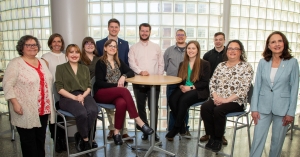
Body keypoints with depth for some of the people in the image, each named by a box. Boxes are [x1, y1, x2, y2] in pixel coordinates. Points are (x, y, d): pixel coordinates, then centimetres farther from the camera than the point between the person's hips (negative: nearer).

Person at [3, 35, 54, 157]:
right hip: (26, 111, -6)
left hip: (43, 109, 6)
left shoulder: (42, 62, 13)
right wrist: (15, 103, -18)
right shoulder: (15, 63, -6)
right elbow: (8, 84, -10)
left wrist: (49, 104, 15)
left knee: (41, 139, 15)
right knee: (29, 141, 3)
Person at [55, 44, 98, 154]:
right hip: (67, 98, -3)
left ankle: (81, 136, -9)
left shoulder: (85, 68, 21)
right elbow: (59, 88, 0)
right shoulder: (61, 68, 10)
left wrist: (83, 96, -8)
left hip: (84, 95, 3)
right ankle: (86, 140, -10)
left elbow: (89, 86, 14)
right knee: (82, 113, -34)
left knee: (93, 111, -31)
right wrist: (74, 97, -13)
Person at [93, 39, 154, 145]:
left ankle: (116, 132, -20)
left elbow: (131, 72, 10)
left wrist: (124, 76, -11)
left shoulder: (118, 62, 17)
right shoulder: (100, 63, 1)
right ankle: (138, 121, -30)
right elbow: (99, 83, -6)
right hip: (101, 94, -4)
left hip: (116, 93, 4)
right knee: (125, 91, -33)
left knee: (122, 103, -34)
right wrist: (116, 85, -15)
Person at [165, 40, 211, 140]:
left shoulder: (205, 64, 2)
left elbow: (205, 82, -5)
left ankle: (176, 128, -17)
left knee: (183, 100, -33)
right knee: (172, 100, -27)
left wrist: (191, 87, -17)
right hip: (184, 89, 4)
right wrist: (181, 86, -11)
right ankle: (182, 127, -13)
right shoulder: (182, 64, 18)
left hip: (199, 91, -4)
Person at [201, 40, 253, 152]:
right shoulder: (221, 65, 12)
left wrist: (227, 100, -19)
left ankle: (218, 139, -6)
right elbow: (212, 82, 9)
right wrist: (215, 96, -8)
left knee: (218, 110, -31)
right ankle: (212, 137, -5)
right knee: (205, 107, -23)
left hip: (236, 101, -4)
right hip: (218, 99, 4)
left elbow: (244, 89, -12)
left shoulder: (246, 67, -3)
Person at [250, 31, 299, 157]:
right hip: (263, 106, 1)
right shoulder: (263, 62, 1)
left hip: (282, 108, -1)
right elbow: (257, 86, 2)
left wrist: (291, 112, -5)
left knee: (277, 140, 12)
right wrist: (254, 108, -2)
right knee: (257, 139, 3)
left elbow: (294, 89, -3)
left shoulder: (292, 62, -4)